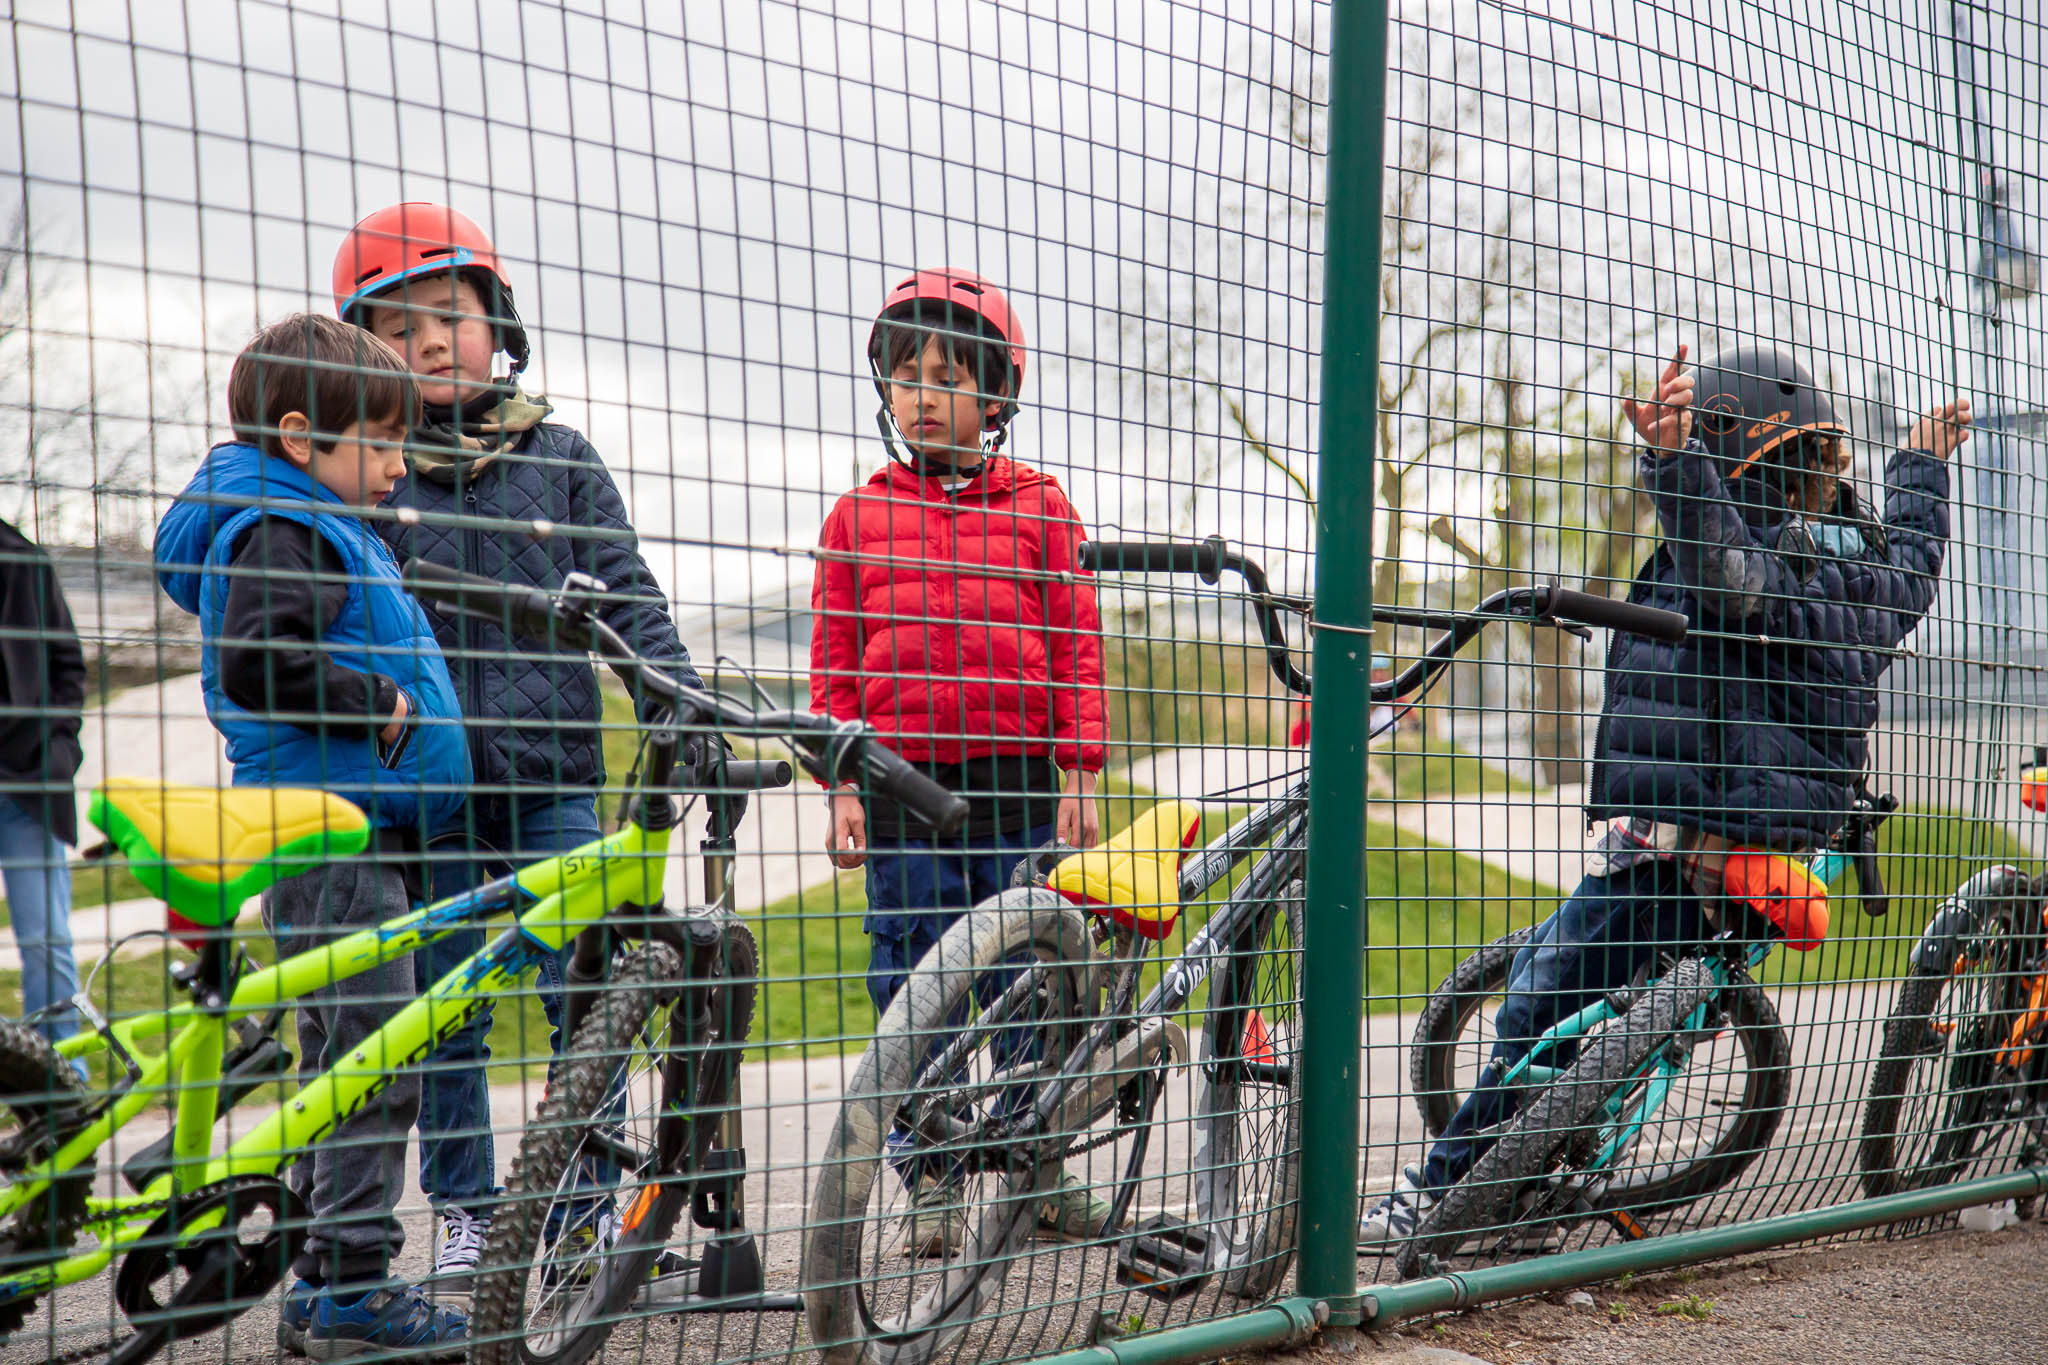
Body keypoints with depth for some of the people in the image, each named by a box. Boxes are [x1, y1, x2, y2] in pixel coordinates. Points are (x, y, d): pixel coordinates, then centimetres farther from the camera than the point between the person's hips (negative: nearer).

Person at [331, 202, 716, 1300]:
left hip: (553, 776, 1)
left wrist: (677, 702, -5)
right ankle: (465, 1215, 23)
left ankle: (595, 1208, 14)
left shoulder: (559, 455, 8)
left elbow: (625, 592, 7)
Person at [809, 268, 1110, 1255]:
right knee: (912, 985, 4)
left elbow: (1075, 645, 5)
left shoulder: (1038, 505, 7)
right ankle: (932, 1182, 17)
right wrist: (841, 786, 1)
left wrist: (1080, 775, 0)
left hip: (1016, 783, 0)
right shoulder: (857, 515, 8)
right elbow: (834, 663, 8)